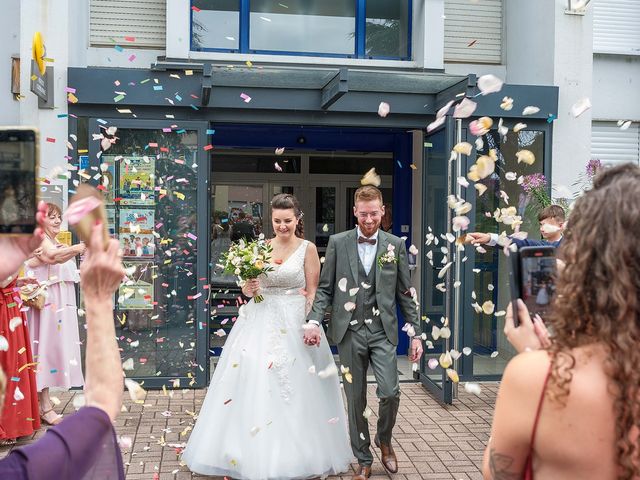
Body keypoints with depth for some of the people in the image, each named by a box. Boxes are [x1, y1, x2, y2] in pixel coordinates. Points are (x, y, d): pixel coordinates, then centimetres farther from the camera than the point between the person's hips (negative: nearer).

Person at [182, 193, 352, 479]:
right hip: (259, 321, 4)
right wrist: (248, 288, -9)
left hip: (293, 323, -4)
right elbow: (249, 288, 13)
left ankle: (294, 455, 15)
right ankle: (253, 452, 17)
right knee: (252, 381, 3)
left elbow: (312, 293, -3)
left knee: (291, 389, -1)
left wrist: (309, 326, -12)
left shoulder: (308, 249, -2)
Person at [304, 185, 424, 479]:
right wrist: (315, 320, -13)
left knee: (390, 392, -10)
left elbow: (405, 293, 7)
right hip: (349, 331, 0)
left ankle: (384, 440, 22)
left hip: (383, 330, 0)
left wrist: (415, 334, 3)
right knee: (355, 399, 7)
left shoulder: (395, 245, 5)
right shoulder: (337, 243, 3)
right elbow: (325, 288, 3)